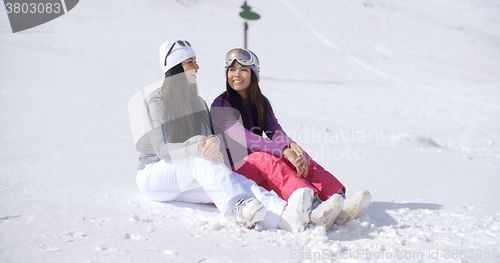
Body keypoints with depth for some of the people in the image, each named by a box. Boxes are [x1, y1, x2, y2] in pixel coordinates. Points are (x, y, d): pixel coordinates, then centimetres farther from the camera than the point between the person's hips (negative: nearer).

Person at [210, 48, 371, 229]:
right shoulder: (221, 105, -5)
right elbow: (243, 137, -21)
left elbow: (275, 131, -2)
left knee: (300, 158, -21)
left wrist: (292, 145, -27)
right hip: (235, 171, -6)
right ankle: (313, 209, -60)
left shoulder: (261, 102, 15)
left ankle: (340, 204, -43)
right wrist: (284, 151, -32)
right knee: (266, 158, -36)